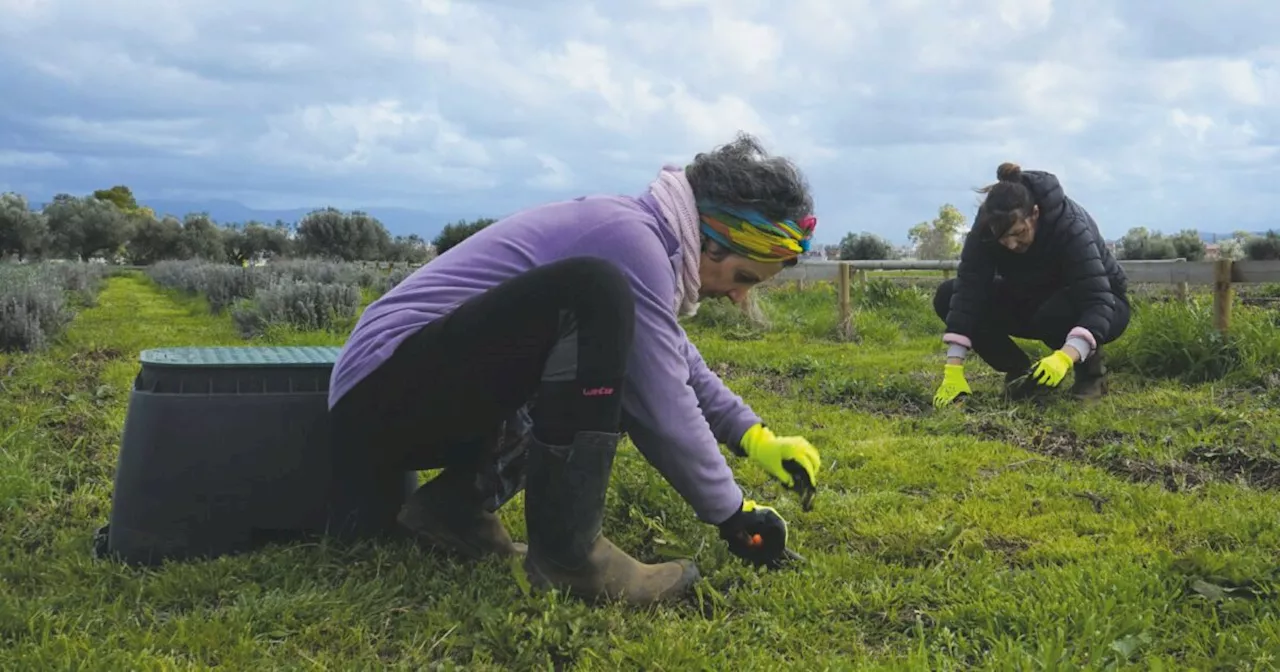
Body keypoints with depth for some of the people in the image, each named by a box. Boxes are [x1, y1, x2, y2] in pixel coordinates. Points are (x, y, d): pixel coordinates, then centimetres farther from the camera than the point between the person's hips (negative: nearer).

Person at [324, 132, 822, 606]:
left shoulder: (629, 230, 12)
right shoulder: (631, 238, -17)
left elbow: (680, 366, 25)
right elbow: (665, 409, -17)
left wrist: (753, 435, 16)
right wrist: (732, 515, -5)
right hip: (383, 395, -10)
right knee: (595, 296, -28)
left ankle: (456, 502, 4)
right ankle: (566, 551, -24)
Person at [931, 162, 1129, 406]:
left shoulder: (1070, 225, -34)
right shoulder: (988, 223, -23)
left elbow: (1098, 303, -41)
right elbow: (968, 289, -30)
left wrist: (1065, 357, -59)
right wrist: (954, 368, -39)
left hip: (1099, 306, -4)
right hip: (1036, 301, 5)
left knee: (1058, 313, -40)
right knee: (947, 296, -17)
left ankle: (1091, 369, -8)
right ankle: (1020, 372, -2)